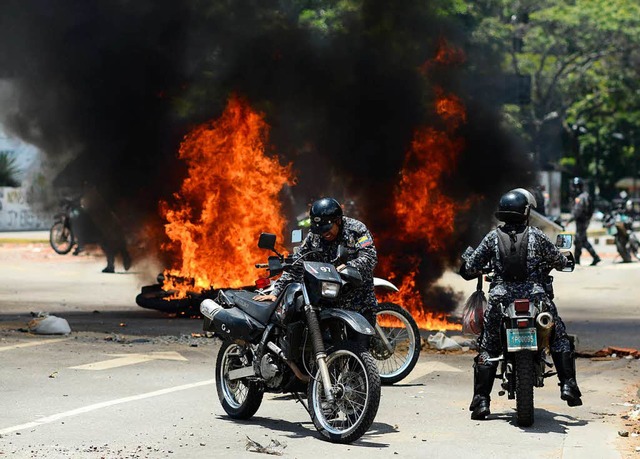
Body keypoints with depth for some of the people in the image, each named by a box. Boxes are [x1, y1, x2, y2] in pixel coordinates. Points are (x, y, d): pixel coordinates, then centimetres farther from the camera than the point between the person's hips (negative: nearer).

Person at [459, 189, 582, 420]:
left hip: (500, 299, 1)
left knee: (487, 349, 9)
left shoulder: (493, 237, 7)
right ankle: (568, 385, 6)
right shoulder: (536, 236, 5)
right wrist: (565, 260, 37)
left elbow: (470, 268, 6)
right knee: (560, 339, 17)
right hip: (535, 296, -1)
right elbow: (560, 261, 13)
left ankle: (481, 400, 2)